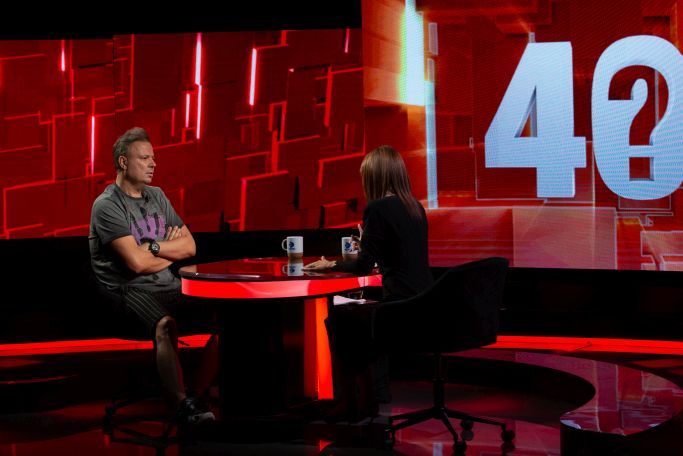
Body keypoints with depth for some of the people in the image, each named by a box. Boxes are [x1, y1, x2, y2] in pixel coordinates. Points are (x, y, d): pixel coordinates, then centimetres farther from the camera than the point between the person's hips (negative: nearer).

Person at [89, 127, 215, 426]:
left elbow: (189, 246, 11)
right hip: (128, 290, -7)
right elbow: (137, 262, -18)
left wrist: (153, 247, -7)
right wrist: (171, 250, 0)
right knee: (165, 325, -36)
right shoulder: (107, 205, -7)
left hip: (167, 285, 7)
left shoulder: (157, 196, 15)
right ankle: (183, 405, -42)